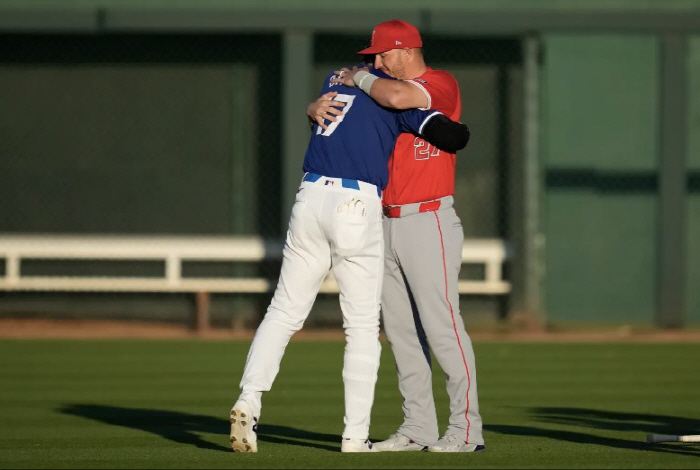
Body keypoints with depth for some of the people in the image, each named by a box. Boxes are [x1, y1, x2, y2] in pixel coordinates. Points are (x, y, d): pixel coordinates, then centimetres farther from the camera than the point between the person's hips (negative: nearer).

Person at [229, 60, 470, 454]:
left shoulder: (334, 80, 19)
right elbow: (450, 136, -7)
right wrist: (460, 131, 15)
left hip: (310, 198, 4)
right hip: (357, 206, -4)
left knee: (285, 311, 9)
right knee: (363, 325, 5)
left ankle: (249, 400, -10)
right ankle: (356, 435, 3)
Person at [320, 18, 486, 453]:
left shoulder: (441, 84, -9)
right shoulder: (385, 91, 16)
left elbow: (397, 97, -29)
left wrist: (361, 78, -11)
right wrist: (319, 109, -9)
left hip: (429, 223, -9)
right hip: (390, 225, 9)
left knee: (442, 327, -10)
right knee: (400, 330, 8)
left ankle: (467, 429, -7)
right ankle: (419, 428, 13)